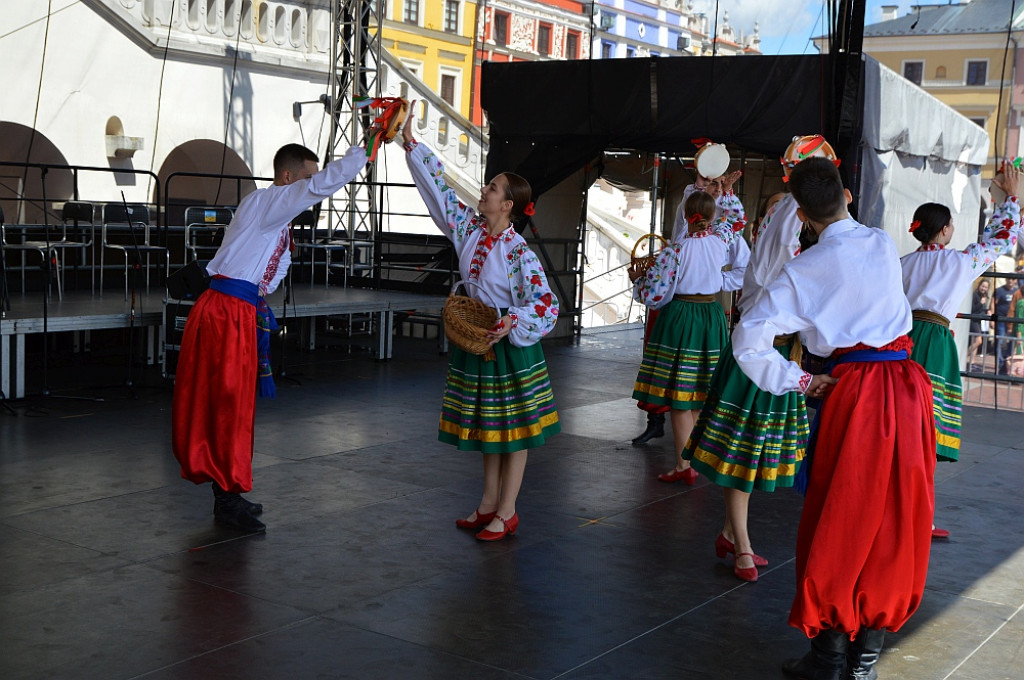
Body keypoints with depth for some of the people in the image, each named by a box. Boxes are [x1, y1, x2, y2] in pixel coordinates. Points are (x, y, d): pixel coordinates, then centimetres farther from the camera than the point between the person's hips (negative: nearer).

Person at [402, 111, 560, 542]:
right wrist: (411, 143, -1)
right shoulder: (470, 227, 0)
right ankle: (488, 504, 28)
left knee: (513, 430, 4)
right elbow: (439, 188, 1)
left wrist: (513, 322, -35)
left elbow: (545, 304, -21)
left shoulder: (519, 252, -18)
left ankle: (506, 513, 13)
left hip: (510, 344, -7)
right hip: (477, 340, 7)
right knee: (487, 428, 16)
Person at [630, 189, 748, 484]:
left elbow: (655, 294, -11)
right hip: (712, 316, 5)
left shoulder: (675, 250, -15)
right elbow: (737, 215, 21)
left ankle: (683, 466, 0)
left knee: (679, 396, -1)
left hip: (679, 318, -5)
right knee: (701, 396, 14)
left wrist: (637, 280, 6)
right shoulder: (721, 239, -2)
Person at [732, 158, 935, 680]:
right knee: (895, 517, 10)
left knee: (838, 520, 6)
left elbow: (748, 341, -8)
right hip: (908, 387, 3)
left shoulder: (802, 271, -4)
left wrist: (800, 382, 0)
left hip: (852, 392, -3)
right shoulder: (885, 245, 5)